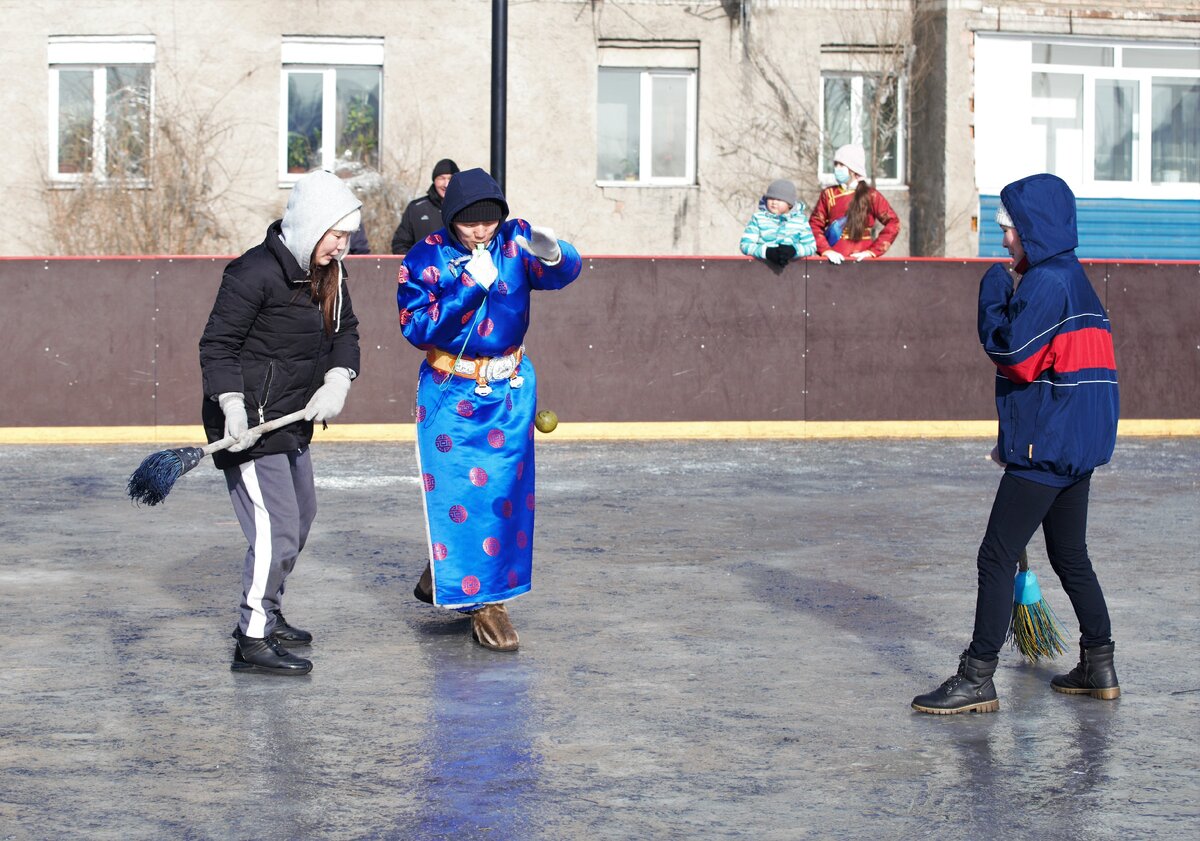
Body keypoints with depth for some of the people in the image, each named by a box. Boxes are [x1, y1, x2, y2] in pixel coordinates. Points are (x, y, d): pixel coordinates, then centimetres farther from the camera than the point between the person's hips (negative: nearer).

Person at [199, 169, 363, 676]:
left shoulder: (328, 274, 6)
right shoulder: (255, 273, -20)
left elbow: (345, 331, 16)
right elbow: (217, 345, -19)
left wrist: (336, 383, -2)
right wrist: (234, 408, -28)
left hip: (292, 420, 10)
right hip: (250, 423, -10)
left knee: (299, 516, 22)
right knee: (276, 529, -13)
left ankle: (267, 614, 39)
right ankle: (253, 641, -6)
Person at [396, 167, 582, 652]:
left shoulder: (515, 241, -6)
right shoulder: (427, 258, -11)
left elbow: (564, 272, -19)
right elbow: (416, 327, -19)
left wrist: (552, 255, -43)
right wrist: (471, 286, -27)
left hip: (510, 390, 3)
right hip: (451, 393, -3)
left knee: (506, 491, 9)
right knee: (463, 494, -7)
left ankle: (440, 577, 29)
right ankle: (484, 603, 2)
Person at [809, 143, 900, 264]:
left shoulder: (870, 195, 6)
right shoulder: (828, 194, 11)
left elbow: (893, 223, 1)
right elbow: (815, 225, 6)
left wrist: (873, 251, -6)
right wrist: (826, 250, -10)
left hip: (862, 260, -1)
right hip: (835, 261, 1)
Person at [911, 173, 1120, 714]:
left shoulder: (1047, 281, -15)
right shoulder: (1073, 279, 16)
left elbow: (1012, 351, -19)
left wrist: (994, 293, -6)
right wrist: (1015, 438, 22)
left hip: (1047, 448, -10)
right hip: (1077, 445, 10)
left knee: (997, 559, -8)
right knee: (1070, 557, 19)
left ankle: (977, 679, -8)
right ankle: (1099, 666, 25)